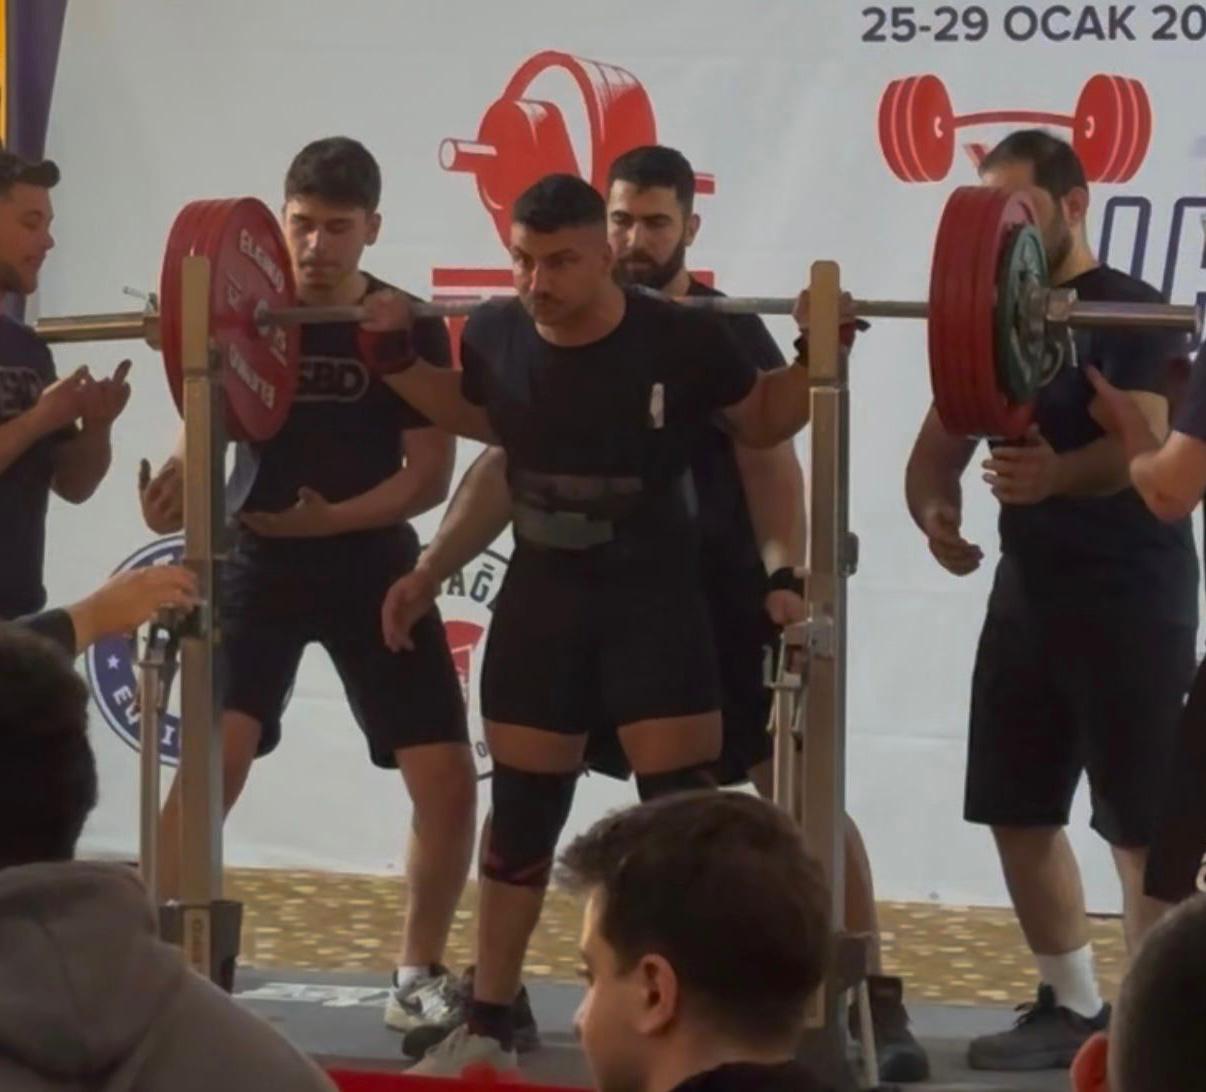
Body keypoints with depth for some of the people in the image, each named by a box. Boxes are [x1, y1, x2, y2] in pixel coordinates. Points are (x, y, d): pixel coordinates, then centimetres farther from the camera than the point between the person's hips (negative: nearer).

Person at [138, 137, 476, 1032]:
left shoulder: (409, 329, -5)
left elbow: (430, 475, -7)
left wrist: (333, 517, -21)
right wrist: (177, 494, -29)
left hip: (373, 565, 1)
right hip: (261, 563, -1)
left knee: (448, 778, -4)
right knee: (217, 755, -20)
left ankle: (418, 979, 14)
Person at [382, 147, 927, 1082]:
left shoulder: (728, 333, -6)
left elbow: (771, 464, -11)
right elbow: (507, 462, 9)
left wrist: (783, 578, -26)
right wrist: (431, 569, 2)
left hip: (719, 600, -4)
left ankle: (879, 1006, -6)